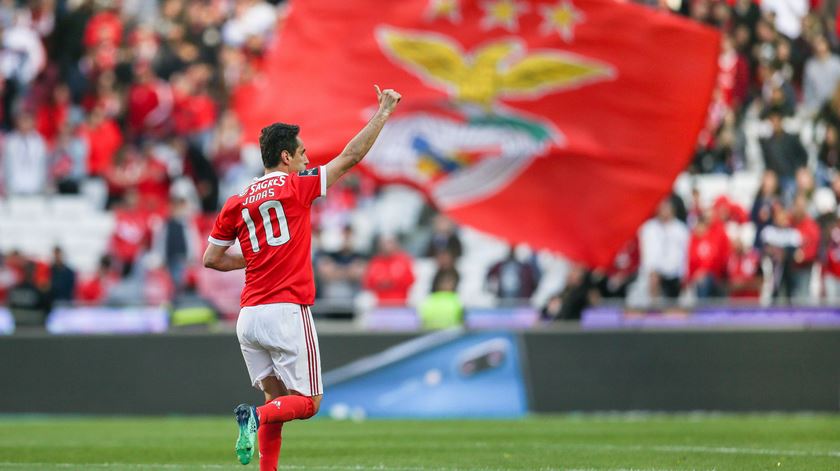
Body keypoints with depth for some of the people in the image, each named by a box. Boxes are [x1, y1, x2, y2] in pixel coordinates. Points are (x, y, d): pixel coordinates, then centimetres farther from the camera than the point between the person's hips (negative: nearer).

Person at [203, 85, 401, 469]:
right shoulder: (296, 186, -4)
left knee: (277, 399, 15)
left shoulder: (236, 203, 10)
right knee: (308, 402, 1)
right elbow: (351, 157, -1)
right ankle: (256, 417, -26)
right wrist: (383, 112, 6)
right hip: (287, 312, -6)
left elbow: (211, 259, 15)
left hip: (249, 318, 6)